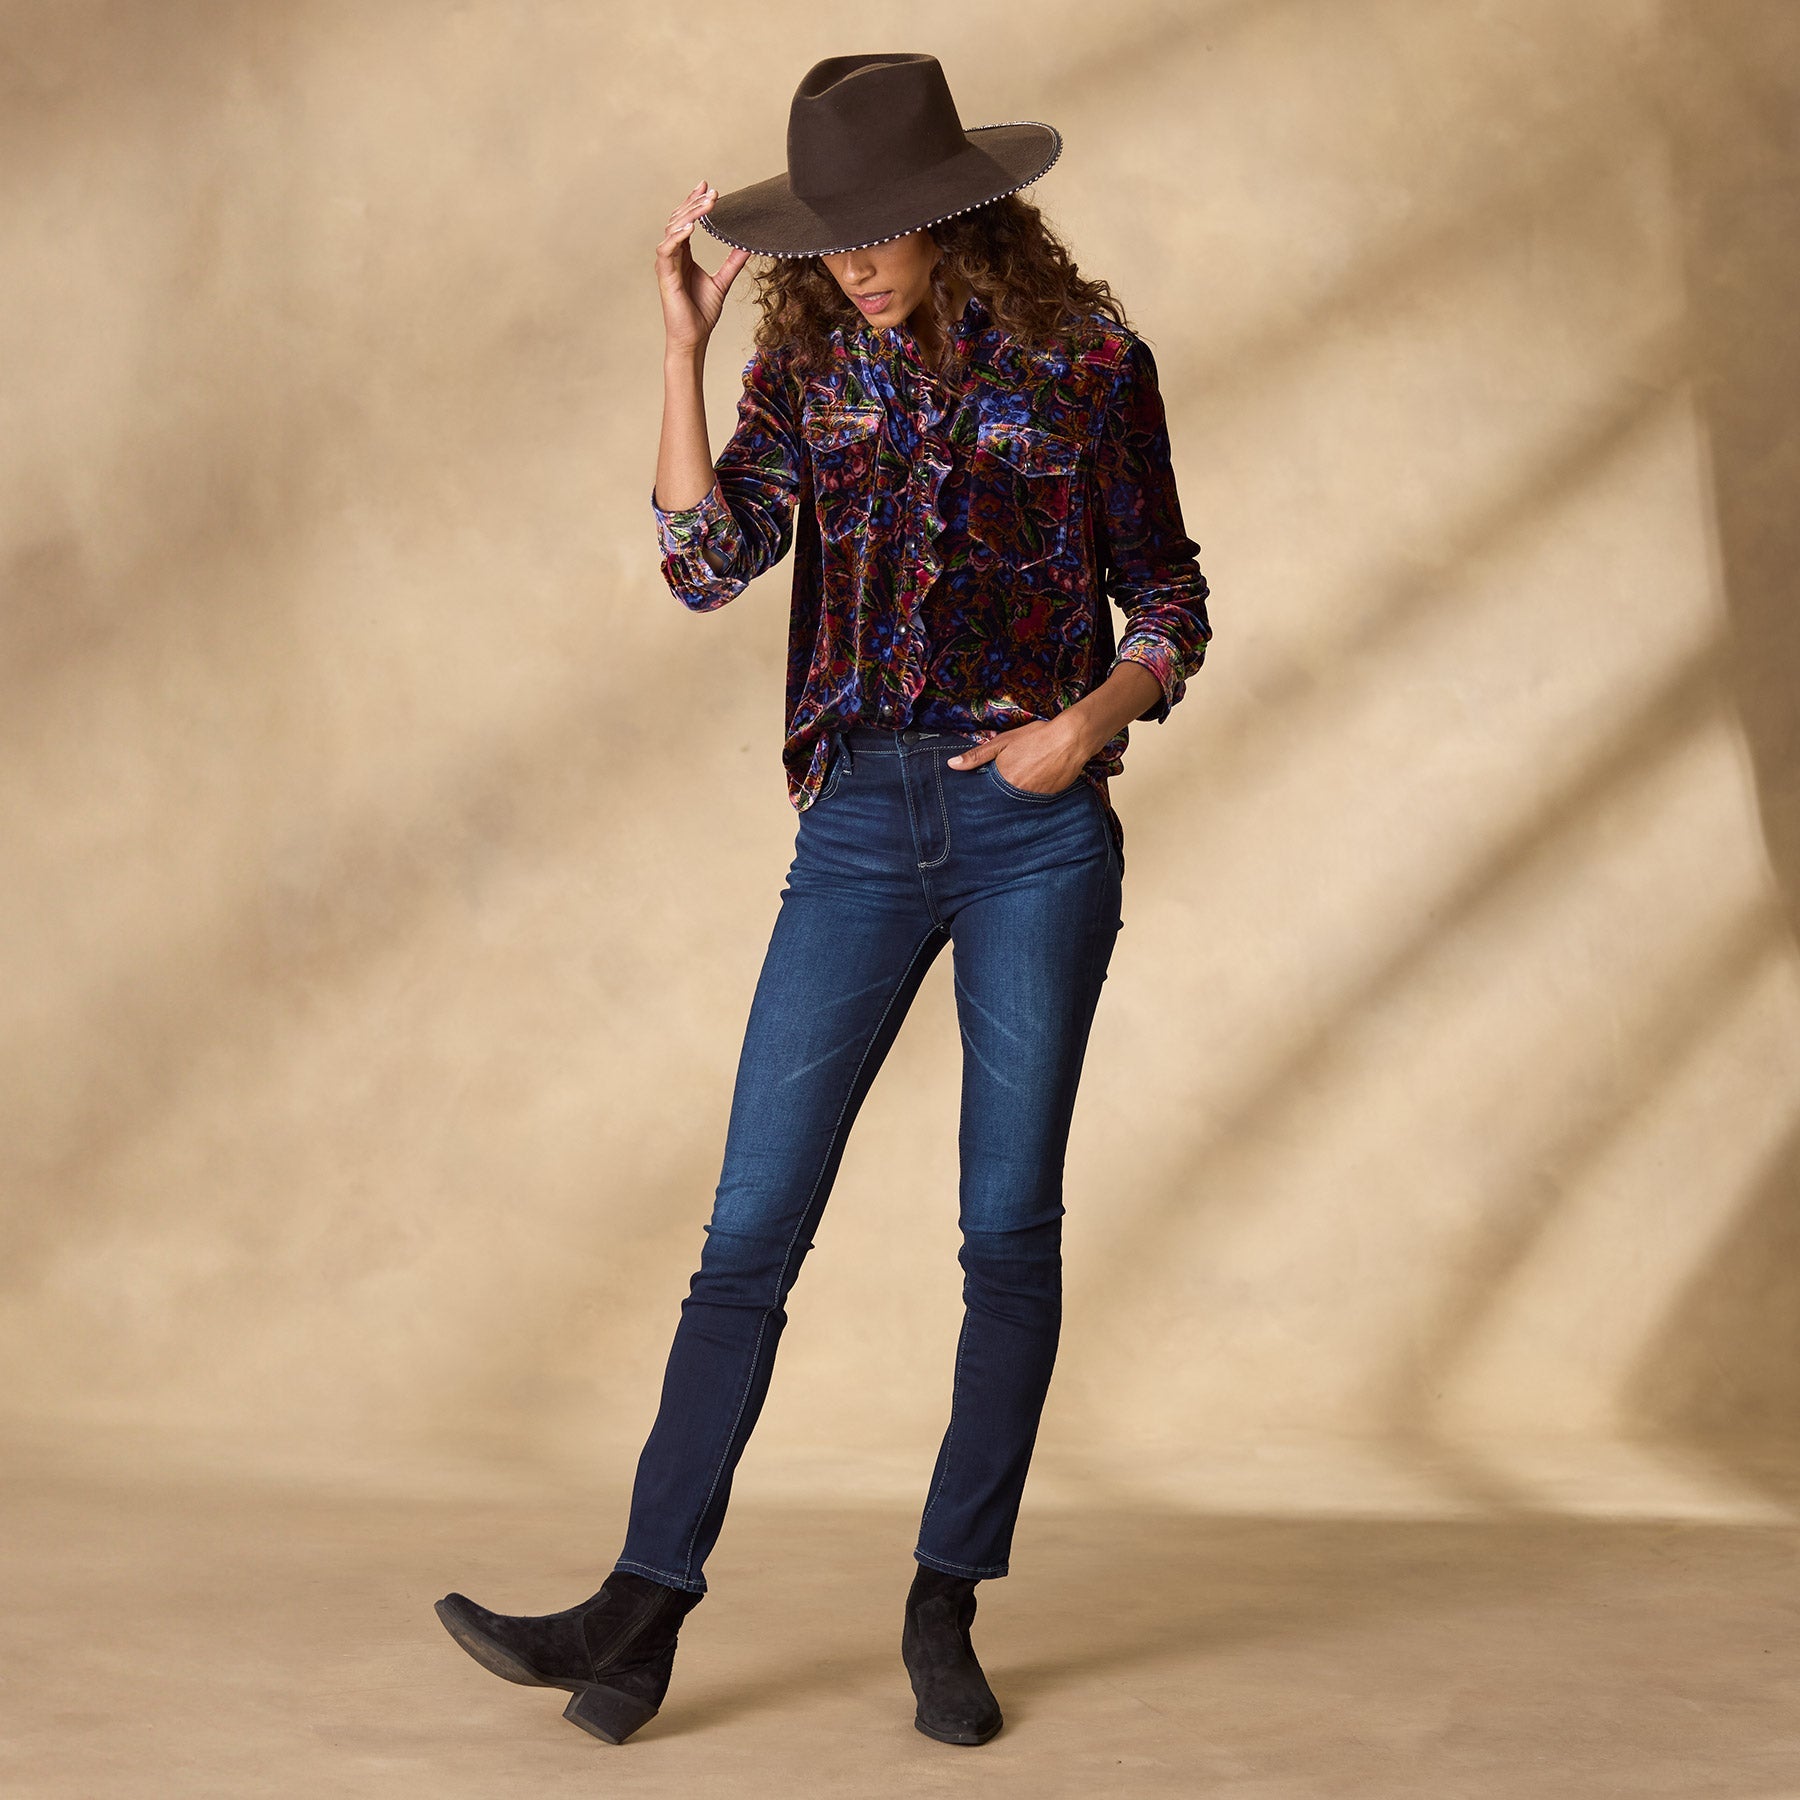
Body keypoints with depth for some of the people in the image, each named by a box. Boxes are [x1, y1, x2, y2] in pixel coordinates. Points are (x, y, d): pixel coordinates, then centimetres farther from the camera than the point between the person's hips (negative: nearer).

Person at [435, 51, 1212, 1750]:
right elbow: (710, 561, -7)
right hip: (859, 824, 2)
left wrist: (1095, 714, -12)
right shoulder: (807, 359, 6)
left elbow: (1170, 602, 7)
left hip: (1036, 820, -2)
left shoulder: (1085, 358, 0)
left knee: (1009, 1229, 3)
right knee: (751, 1224, -2)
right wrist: (680, 346, -11)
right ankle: (644, 1609, 2)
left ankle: (946, 1606, 16)